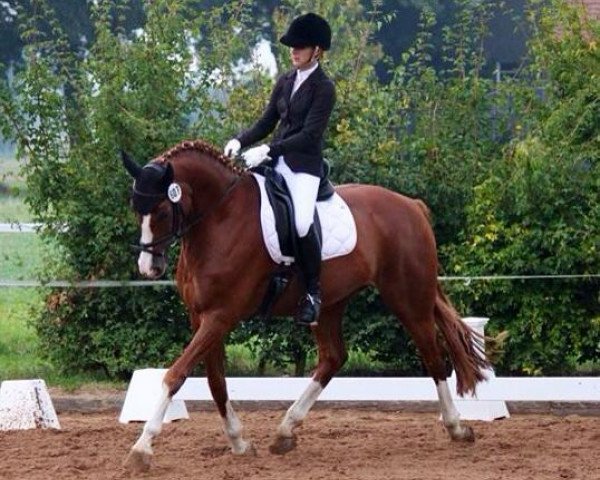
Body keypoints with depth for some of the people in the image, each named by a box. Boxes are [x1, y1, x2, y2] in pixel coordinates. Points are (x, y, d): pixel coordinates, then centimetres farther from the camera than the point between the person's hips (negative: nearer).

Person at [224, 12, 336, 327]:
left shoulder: (324, 88, -7)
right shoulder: (285, 82, 14)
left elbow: (310, 135, -16)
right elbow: (267, 123, 15)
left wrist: (267, 150, -23)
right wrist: (240, 141, -4)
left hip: (305, 165, -8)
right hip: (276, 161, 8)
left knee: (302, 224, -28)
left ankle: (313, 291, -12)